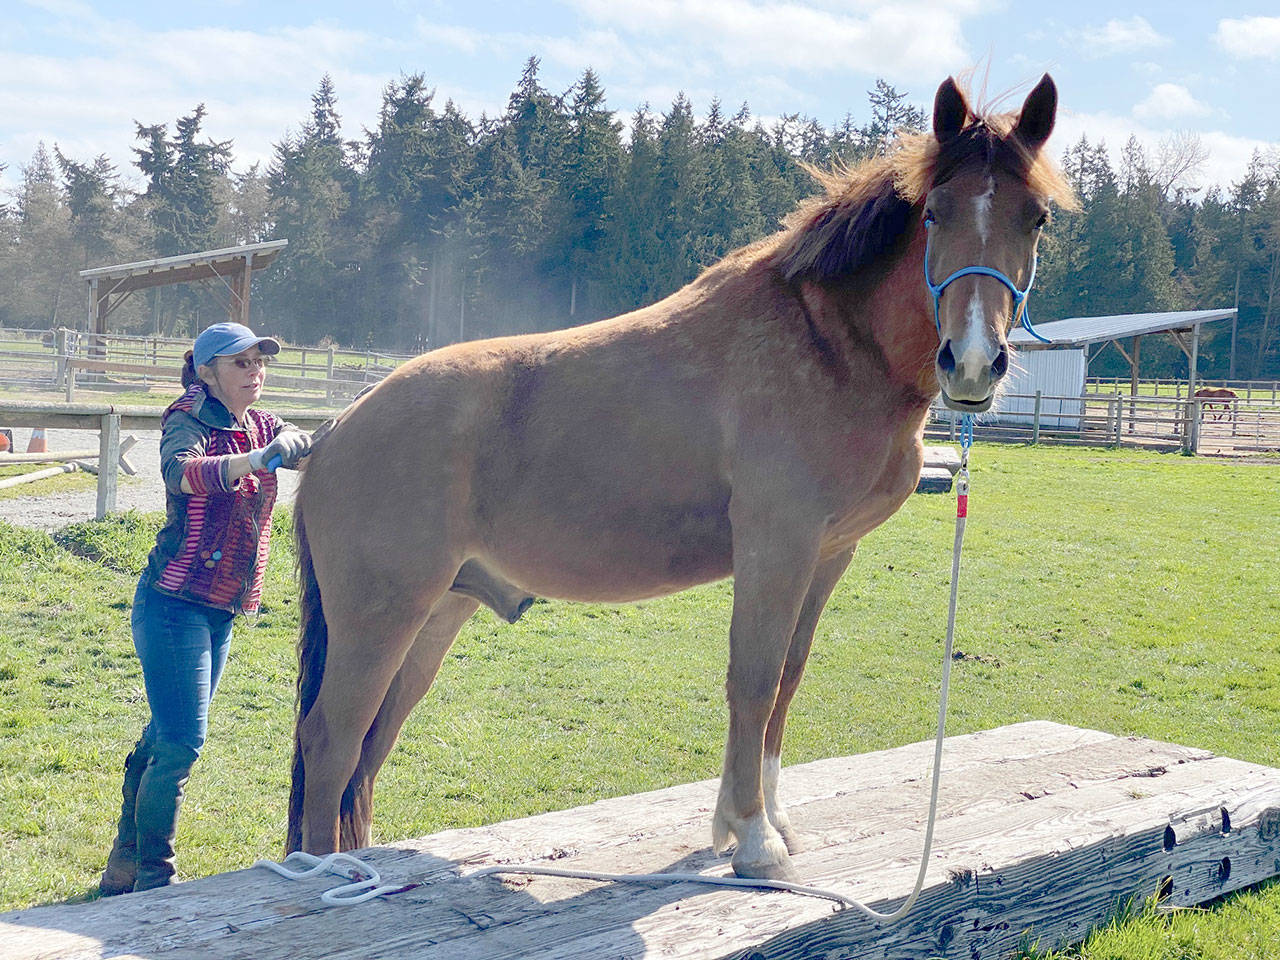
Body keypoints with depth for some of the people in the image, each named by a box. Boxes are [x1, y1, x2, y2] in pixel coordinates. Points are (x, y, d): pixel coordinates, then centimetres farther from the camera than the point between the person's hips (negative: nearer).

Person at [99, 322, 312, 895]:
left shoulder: (263, 428, 10)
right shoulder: (190, 422, -12)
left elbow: (308, 451, -6)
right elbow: (181, 471, -33)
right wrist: (255, 460, -50)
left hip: (220, 612, 8)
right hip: (174, 604, -7)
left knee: (164, 739, 17)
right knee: (180, 744, -8)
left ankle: (124, 868, 31)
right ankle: (153, 879, 6)